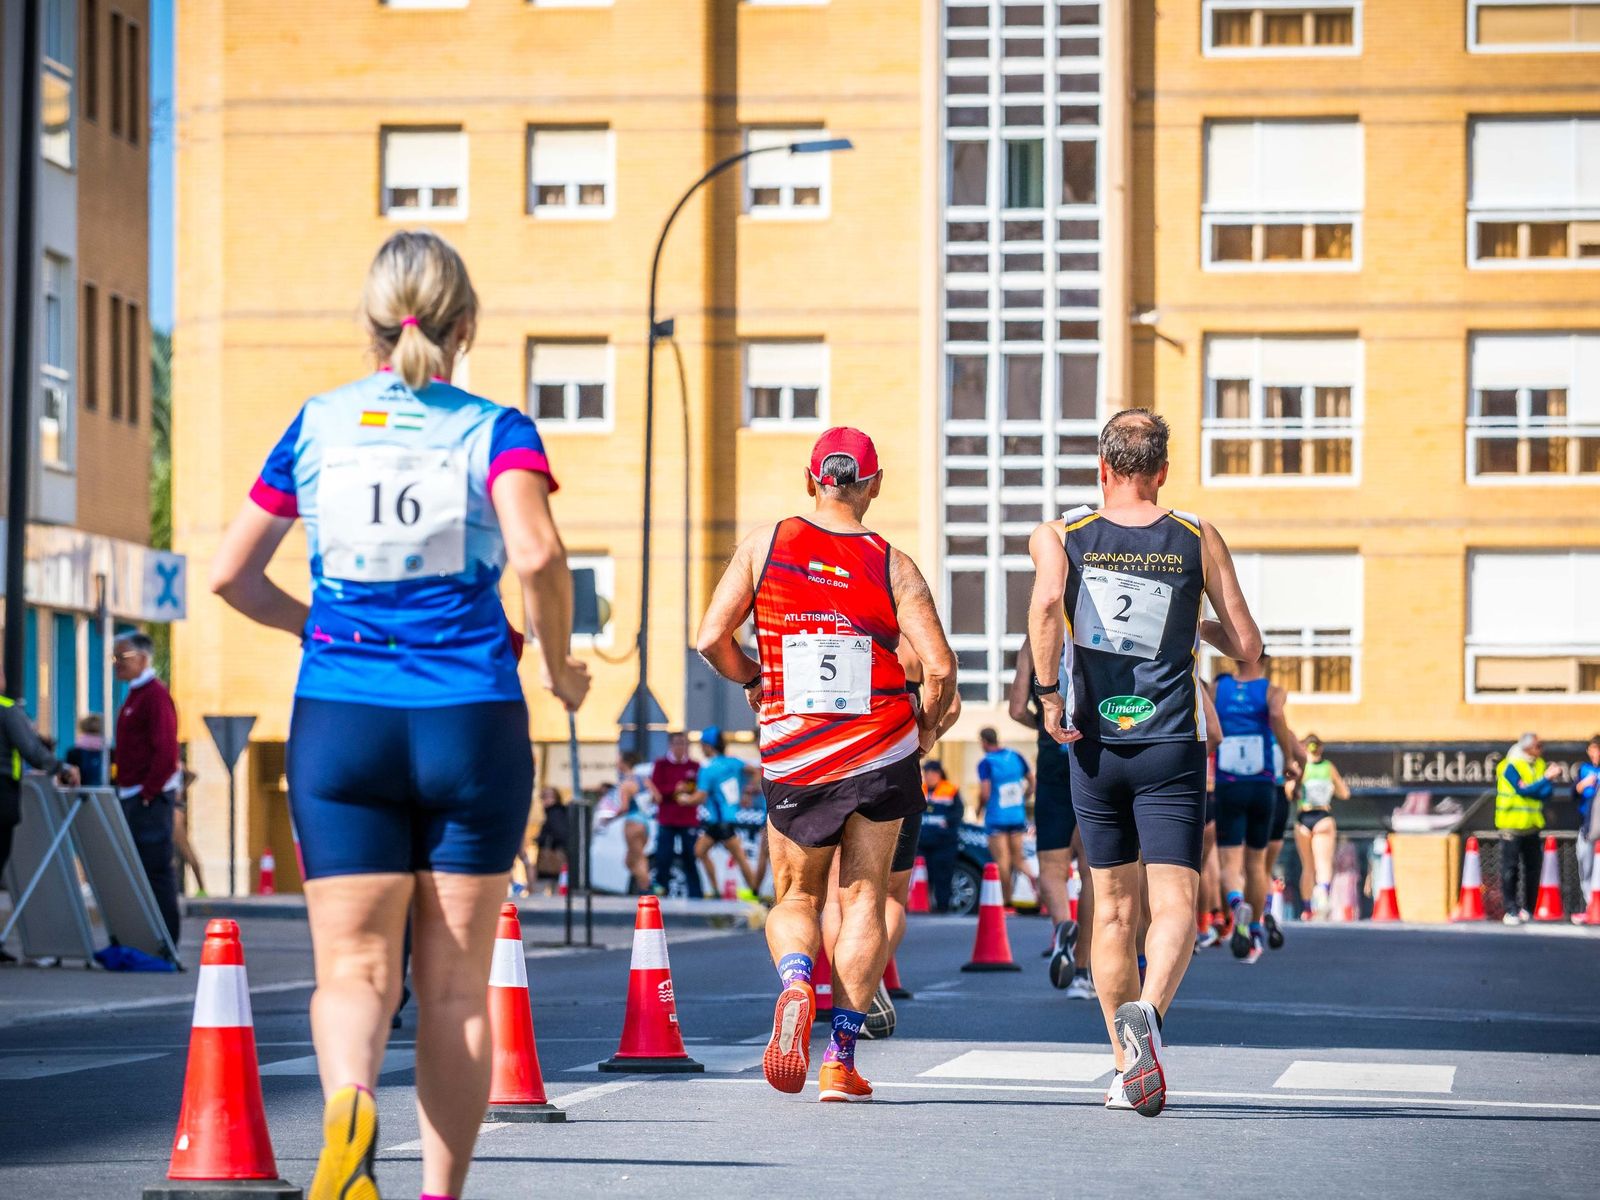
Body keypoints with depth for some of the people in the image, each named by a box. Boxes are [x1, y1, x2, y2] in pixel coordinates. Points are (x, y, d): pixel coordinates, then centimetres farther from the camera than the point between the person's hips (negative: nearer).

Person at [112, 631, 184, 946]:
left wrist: (148, 793, -18)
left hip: (150, 798, -10)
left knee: (156, 868, -9)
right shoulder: (135, 694, 18)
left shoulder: (155, 695, -11)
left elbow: (166, 751, -19)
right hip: (133, 797, 10)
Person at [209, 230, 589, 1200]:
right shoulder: (494, 429, 0)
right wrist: (560, 664, -2)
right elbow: (535, 554, -18)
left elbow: (231, 574, 8)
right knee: (456, 984, 9)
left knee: (355, 966, -1)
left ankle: (350, 1105, -32)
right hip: (470, 720, -1)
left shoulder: (317, 426, 7)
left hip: (340, 720, 1)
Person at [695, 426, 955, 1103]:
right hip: (883, 752, 0)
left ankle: (796, 980, -19)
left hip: (793, 757, 0)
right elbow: (940, 668, -9)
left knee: (795, 898, 15)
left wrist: (749, 679, 16)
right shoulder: (893, 566, -2)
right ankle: (841, 1058, 3)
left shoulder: (766, 545, 0)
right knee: (864, 900, 10)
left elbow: (711, 638, -4)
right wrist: (929, 726, 11)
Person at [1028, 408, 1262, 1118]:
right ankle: (1146, 1011, -36)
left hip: (1094, 746, 2)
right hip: (1172, 747, -2)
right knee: (1174, 905, -7)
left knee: (1113, 911, 14)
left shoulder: (1060, 537, 3)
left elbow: (1047, 604, -20)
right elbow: (1248, 651, 3)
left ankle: (1127, 1070, 15)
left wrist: (1047, 693, -11)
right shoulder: (1198, 540, 4)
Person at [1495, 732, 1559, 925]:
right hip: (1512, 826, -6)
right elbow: (1524, 790, -20)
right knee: (1510, 869, -5)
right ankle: (1511, 910, -2)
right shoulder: (1510, 766, -11)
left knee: (1532, 869, 8)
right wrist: (1546, 779, -20)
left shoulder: (1540, 765, 8)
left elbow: (1547, 793, 0)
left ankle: (1529, 909, 16)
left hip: (1532, 825, 6)